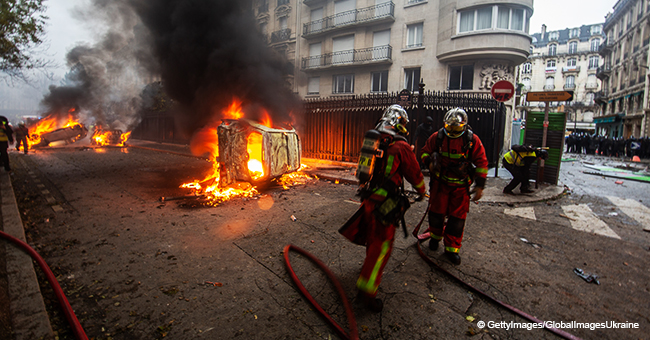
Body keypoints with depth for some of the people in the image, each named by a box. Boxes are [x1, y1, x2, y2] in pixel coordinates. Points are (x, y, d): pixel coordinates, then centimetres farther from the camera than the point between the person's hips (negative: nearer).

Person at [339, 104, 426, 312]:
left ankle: (371, 265, 52)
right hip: (385, 202, -8)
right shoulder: (401, 146, -14)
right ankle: (367, 290, 0)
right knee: (382, 244, 0)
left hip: (368, 197, 8)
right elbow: (414, 174, -2)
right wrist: (421, 191, 16)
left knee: (372, 235, 28)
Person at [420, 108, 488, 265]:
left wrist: (480, 186, -5)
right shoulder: (437, 137, -5)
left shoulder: (472, 140, -6)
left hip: (461, 185, 0)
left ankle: (452, 248, 18)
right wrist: (430, 162, -15)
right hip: (440, 182, 1)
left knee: (457, 217, 3)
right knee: (436, 212, 7)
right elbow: (425, 152, 8)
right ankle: (435, 236, 36)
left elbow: (481, 163, -2)